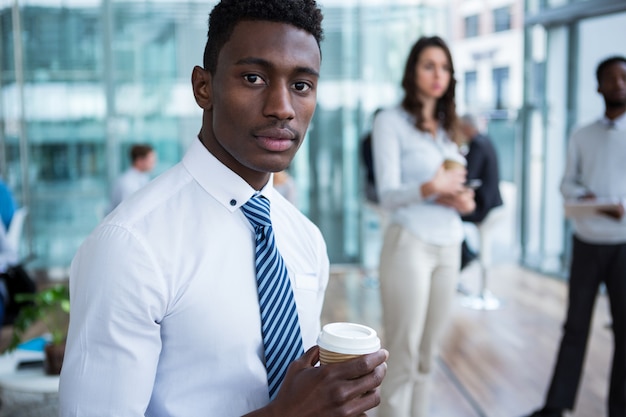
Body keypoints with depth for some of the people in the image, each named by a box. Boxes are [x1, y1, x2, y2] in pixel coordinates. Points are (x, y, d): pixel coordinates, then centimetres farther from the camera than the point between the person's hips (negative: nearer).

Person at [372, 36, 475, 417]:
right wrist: (431, 188, -28)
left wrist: (463, 199, -2)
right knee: (403, 358, 0)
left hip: (449, 246, 6)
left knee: (428, 355, 10)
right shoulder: (391, 121, -5)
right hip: (410, 245, -6)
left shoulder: (446, 125, 16)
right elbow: (388, 195, -11)